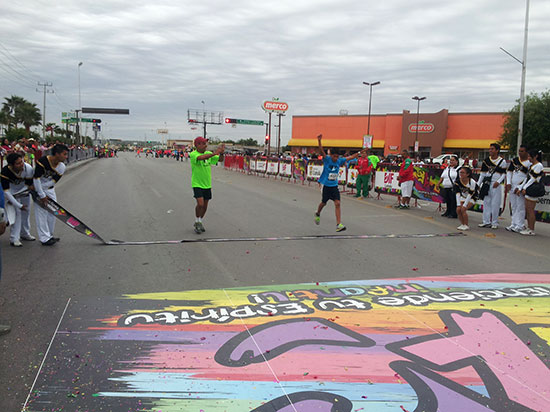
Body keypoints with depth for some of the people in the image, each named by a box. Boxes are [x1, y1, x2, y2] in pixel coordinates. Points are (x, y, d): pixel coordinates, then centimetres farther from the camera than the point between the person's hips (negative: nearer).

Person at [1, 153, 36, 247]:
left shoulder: (28, 168, -31)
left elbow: (28, 186, -16)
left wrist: (16, 195, -23)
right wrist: (18, 205, -32)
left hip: (24, 190, 3)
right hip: (12, 191, -3)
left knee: (26, 211, 12)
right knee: (17, 212, -13)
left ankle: (25, 234, 31)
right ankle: (14, 239, -5)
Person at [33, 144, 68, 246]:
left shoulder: (62, 167, -13)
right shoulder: (42, 161, -29)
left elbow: (53, 182, -13)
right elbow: (36, 179, -26)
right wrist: (42, 195, -23)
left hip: (49, 189, 6)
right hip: (38, 188, -6)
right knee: (41, 212, -8)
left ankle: (49, 236, 21)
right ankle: (44, 238, -5)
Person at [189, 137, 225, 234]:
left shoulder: (208, 153, 5)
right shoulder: (193, 154, -13)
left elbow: (220, 159, 4)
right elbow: (200, 157, -34)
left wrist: (221, 153, -18)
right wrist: (214, 153, -41)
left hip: (207, 184, 6)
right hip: (197, 184, -6)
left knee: (205, 205, 10)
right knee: (200, 204, -17)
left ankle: (199, 222, 30)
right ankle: (197, 223, 5)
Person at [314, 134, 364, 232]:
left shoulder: (340, 161, 0)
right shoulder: (327, 159, -11)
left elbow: (351, 157, 11)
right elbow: (321, 151, -27)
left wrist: (360, 153, 10)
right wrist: (319, 141, -43)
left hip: (334, 186, 3)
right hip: (326, 186, -3)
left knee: (337, 203, -9)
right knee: (324, 203, 13)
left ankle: (339, 224, -13)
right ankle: (317, 214, 46)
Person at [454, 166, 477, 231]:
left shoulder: (472, 182, -27)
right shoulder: (457, 181, -14)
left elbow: (470, 195, -25)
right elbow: (457, 193, -13)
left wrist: (464, 205, -26)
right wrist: (458, 205, -18)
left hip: (471, 198, -5)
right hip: (463, 197, 5)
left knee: (463, 209, -22)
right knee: (458, 210, -10)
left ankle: (466, 226, -9)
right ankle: (462, 224, 7)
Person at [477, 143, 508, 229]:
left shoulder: (502, 161, -1)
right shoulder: (486, 161, 9)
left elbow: (504, 174, 0)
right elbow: (482, 173, 13)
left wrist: (498, 181, -15)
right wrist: (478, 184, 9)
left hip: (495, 185, -4)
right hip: (486, 184, 4)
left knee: (495, 204, -3)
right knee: (486, 203, 6)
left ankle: (495, 223, 5)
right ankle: (486, 221, 13)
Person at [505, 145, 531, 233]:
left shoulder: (529, 163, -8)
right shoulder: (515, 160, 11)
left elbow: (529, 177, -11)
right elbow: (509, 172, 15)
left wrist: (520, 187, -15)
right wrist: (508, 183, 3)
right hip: (512, 186, 7)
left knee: (520, 207, -5)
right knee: (513, 206, 11)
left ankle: (520, 225, -1)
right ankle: (514, 224, 19)